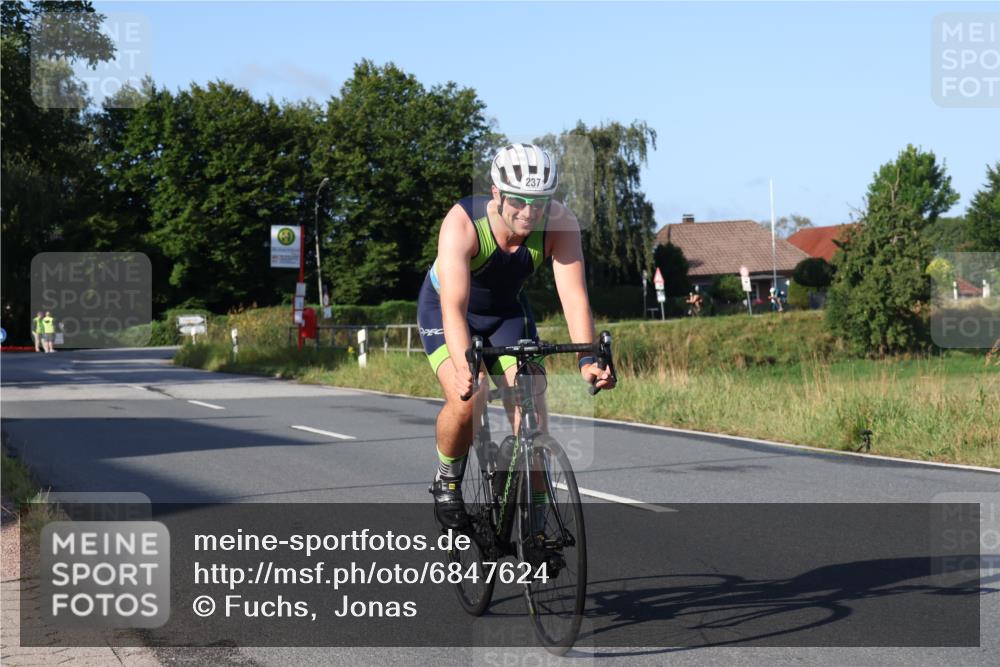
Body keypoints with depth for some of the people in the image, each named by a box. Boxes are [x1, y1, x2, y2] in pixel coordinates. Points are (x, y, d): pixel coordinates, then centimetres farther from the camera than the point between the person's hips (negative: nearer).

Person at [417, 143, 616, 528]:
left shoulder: (559, 223, -27)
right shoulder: (462, 223, -35)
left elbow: (573, 294, -33)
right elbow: (454, 308, -44)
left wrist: (587, 359, -47)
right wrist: (465, 369, -58)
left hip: (507, 312, 3)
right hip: (444, 309, -3)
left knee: (531, 409, -13)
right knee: (467, 401, -26)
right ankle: (447, 479, 3)